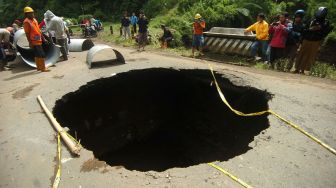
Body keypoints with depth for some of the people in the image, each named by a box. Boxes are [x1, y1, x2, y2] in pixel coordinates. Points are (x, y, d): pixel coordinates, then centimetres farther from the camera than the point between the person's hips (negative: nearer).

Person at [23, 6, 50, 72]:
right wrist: (30, 43, -17)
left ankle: (39, 67, 25)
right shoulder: (26, 21, -11)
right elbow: (27, 33, -14)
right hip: (34, 42, -9)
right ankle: (43, 68, -6)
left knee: (37, 55, 16)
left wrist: (43, 39, 17)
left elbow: (38, 30, 18)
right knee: (41, 55, -10)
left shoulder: (34, 20, 14)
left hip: (38, 41, 9)